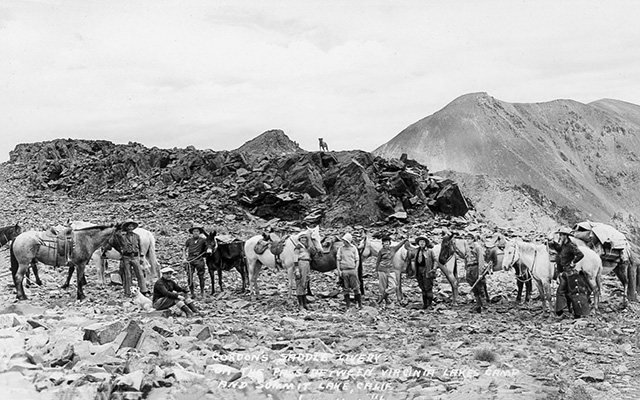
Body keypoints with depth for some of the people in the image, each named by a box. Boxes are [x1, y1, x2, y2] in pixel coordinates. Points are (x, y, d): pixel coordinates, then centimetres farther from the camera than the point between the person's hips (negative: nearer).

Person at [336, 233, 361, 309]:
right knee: (346, 288, 3)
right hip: (344, 270, 1)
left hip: (352, 269, -1)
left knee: (356, 287, -4)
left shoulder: (354, 248, 5)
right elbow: (338, 260, 7)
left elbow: (357, 260, 7)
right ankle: (348, 304, 9)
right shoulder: (341, 249, 6)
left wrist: (356, 269, -4)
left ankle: (359, 303, 1)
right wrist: (339, 270, -2)